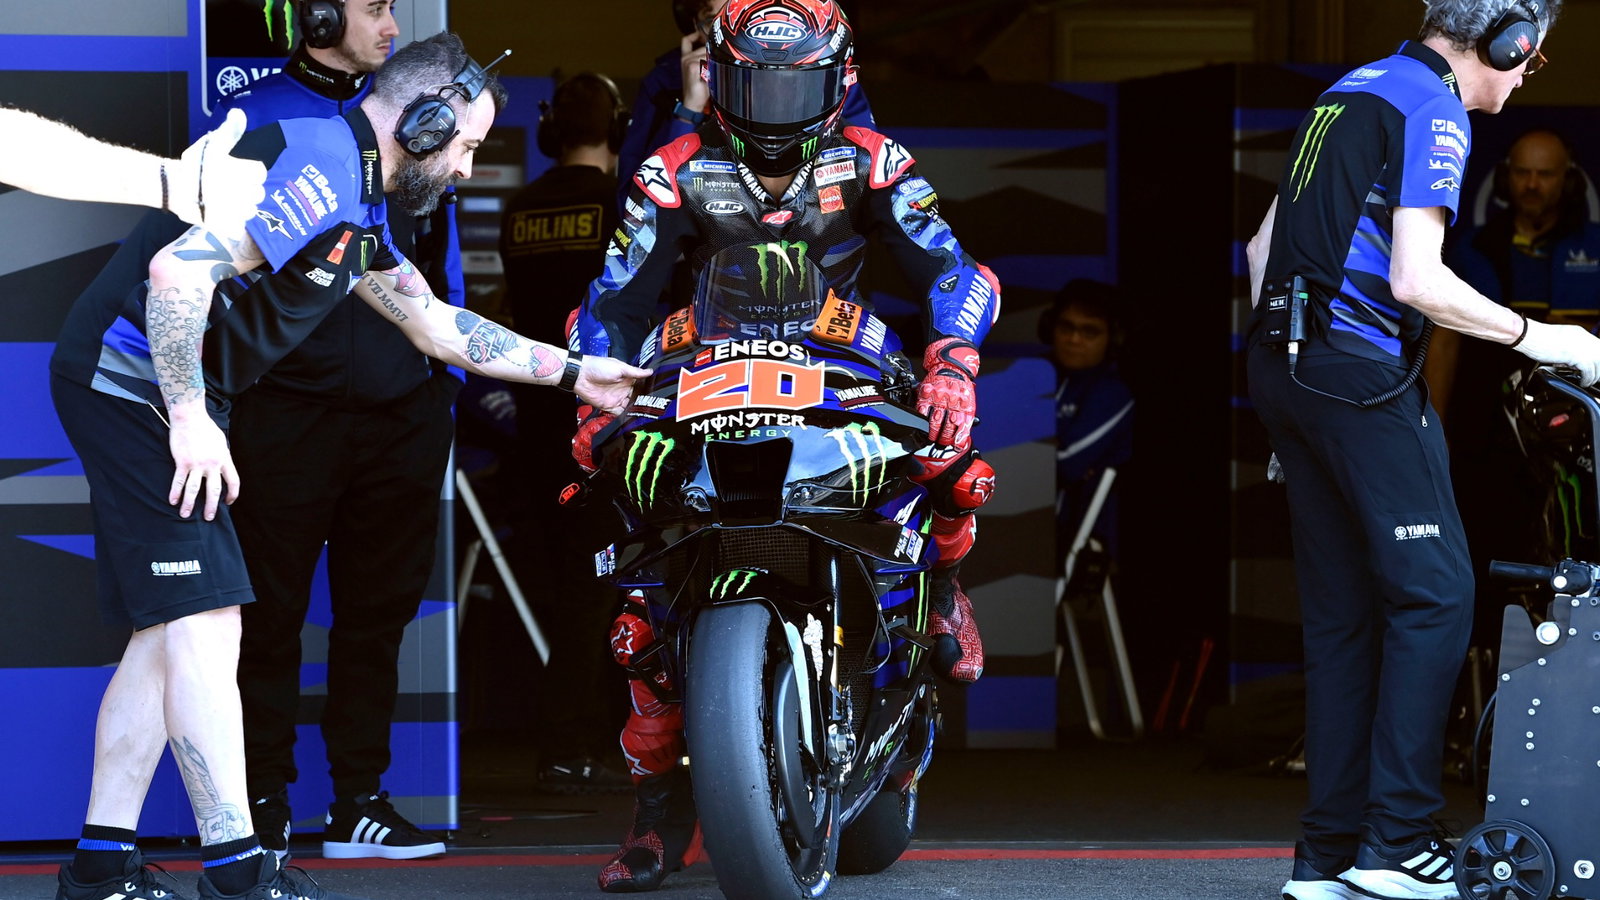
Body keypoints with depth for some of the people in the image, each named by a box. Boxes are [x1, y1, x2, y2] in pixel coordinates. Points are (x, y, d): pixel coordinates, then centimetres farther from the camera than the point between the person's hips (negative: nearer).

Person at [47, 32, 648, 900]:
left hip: (157, 393, 11)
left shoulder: (354, 204, 17)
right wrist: (190, 416, -24)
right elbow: (178, 269, -27)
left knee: (169, 631, 10)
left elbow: (434, 324, 28)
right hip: (133, 377, -11)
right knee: (205, 622, -12)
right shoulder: (318, 168, -17)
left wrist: (573, 371, 29)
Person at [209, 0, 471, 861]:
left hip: (400, 414, 4)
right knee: (270, 612, 0)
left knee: (378, 611, 9)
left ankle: (358, 800, 16)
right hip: (288, 413, -4)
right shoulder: (253, 122, 0)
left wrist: (453, 377, 14)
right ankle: (264, 801, 7)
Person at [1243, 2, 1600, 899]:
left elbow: (1264, 246, 22)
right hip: (1361, 370, -9)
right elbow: (1417, 279, -20)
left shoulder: (1352, 90, 19)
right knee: (1434, 591, -6)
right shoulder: (1435, 111, -9)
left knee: (1342, 611, 10)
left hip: (1284, 361, 9)